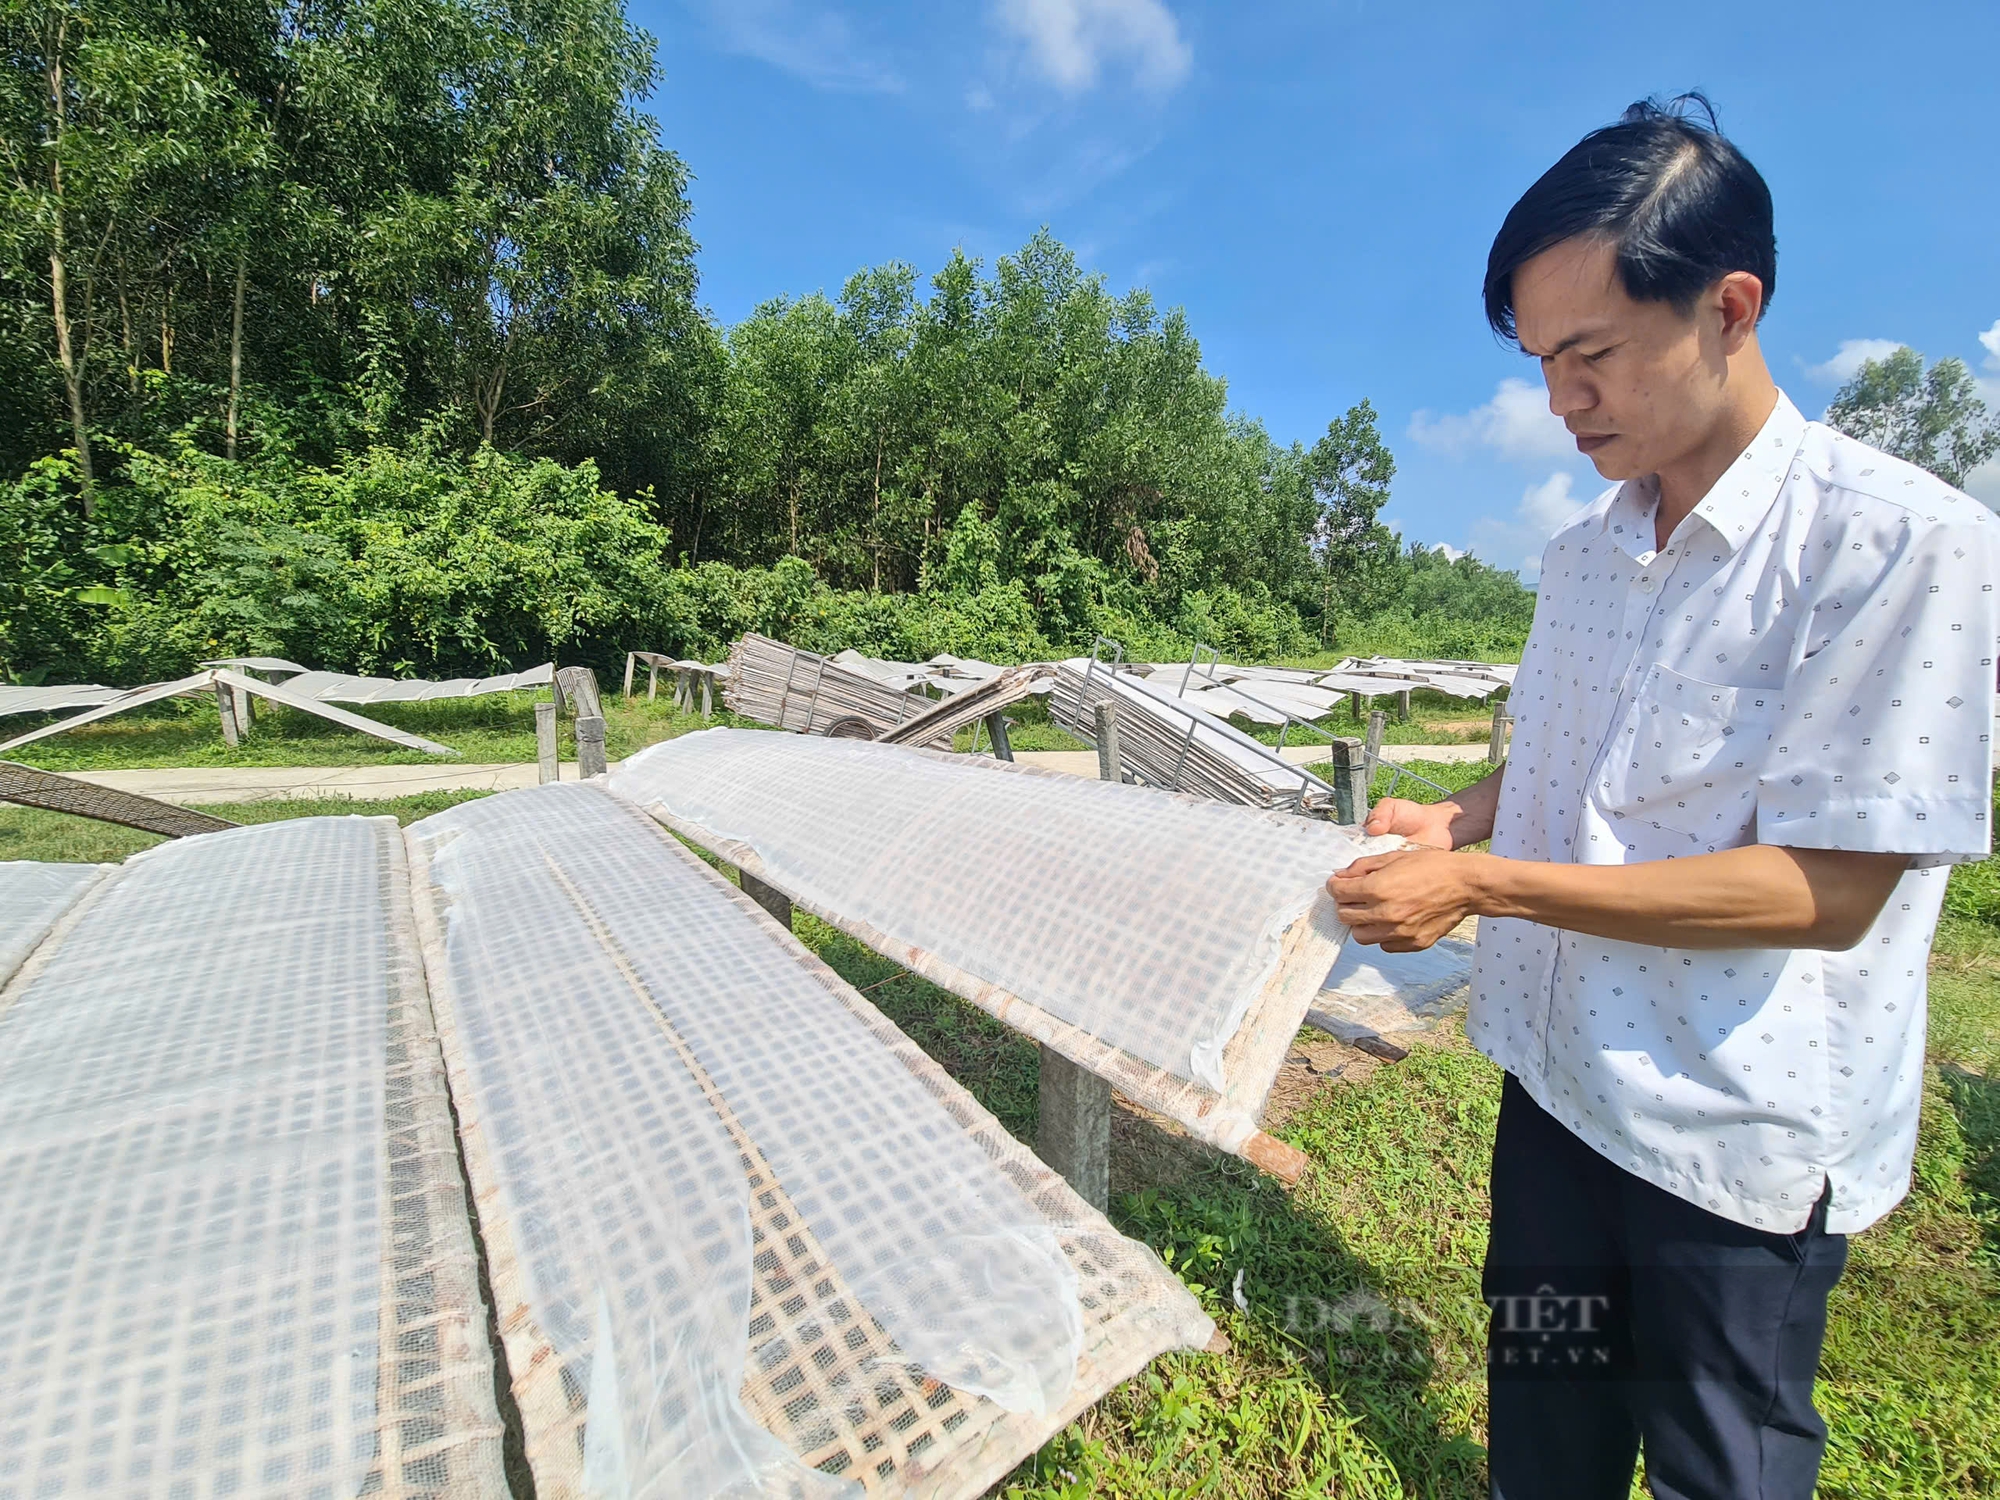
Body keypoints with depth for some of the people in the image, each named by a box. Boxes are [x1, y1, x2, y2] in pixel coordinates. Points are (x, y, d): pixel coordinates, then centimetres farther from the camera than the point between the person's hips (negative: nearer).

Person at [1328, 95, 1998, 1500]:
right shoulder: (1584, 552, 2)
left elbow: (1828, 892, -22)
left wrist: (1483, 884, -26)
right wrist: (1455, 820, -6)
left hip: (1746, 1132, -5)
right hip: (1560, 1073, 6)